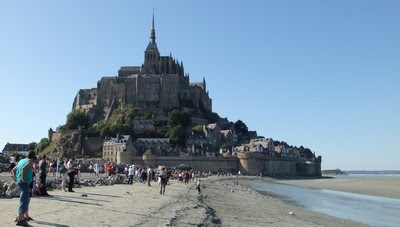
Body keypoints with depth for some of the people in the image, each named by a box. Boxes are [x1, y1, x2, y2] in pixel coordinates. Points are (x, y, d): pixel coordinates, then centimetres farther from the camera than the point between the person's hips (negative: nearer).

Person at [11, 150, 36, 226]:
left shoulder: (21, 161, 17)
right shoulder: (30, 161, -8)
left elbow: (13, 170, 21)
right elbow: (24, 168, -27)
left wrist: (15, 178, 16)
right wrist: (23, 179, -20)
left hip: (19, 182, 10)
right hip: (24, 183, -10)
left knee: (27, 199, 22)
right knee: (24, 201, -8)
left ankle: (26, 216, 33)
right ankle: (20, 220, -9)